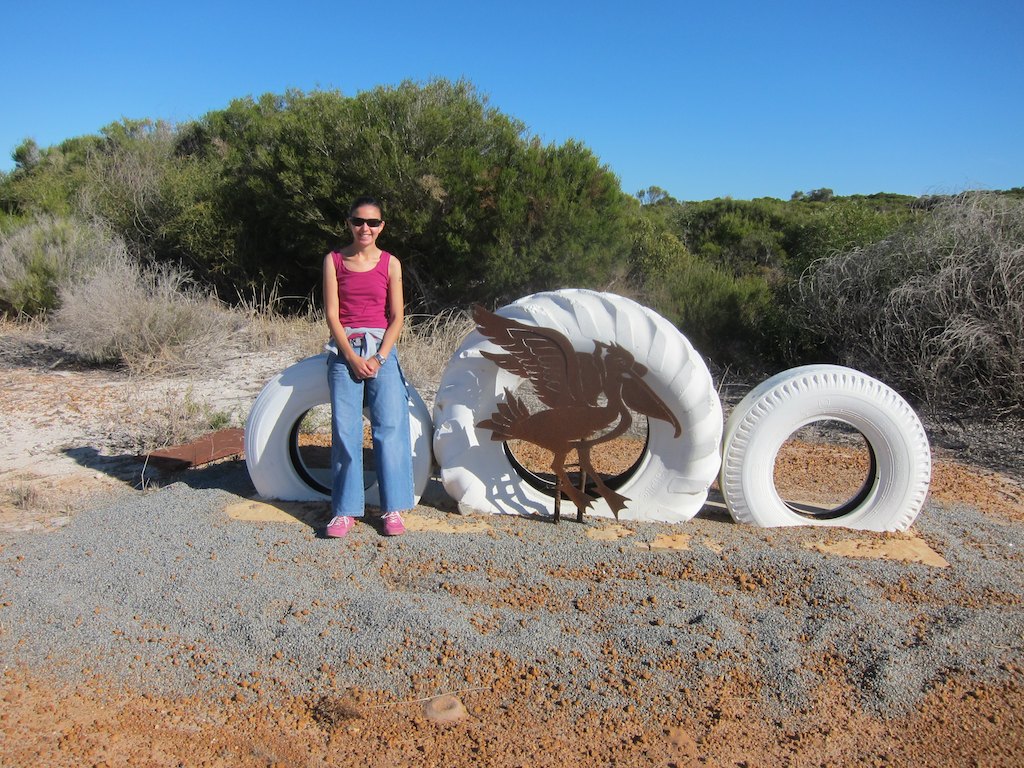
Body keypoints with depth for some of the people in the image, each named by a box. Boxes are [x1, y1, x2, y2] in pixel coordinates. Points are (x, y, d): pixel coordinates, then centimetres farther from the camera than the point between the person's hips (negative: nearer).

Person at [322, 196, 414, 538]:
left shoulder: (390, 263, 6)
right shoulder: (334, 260, 6)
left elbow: (397, 317, 2)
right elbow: (332, 315, 0)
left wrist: (379, 357, -10)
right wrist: (352, 357, -10)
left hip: (381, 348, 0)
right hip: (344, 349, 0)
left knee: (390, 426, -8)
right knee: (344, 431, -3)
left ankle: (393, 508, 0)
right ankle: (345, 510, 5)